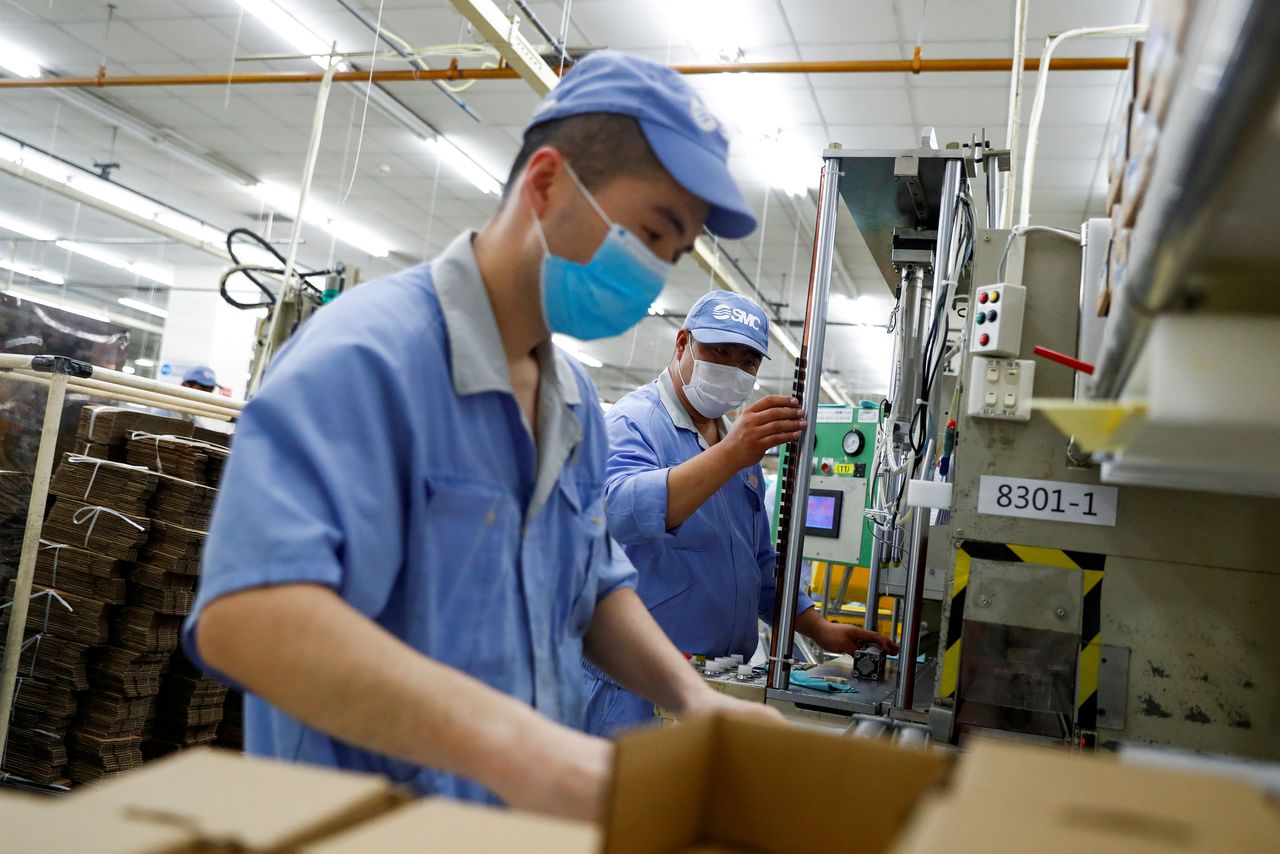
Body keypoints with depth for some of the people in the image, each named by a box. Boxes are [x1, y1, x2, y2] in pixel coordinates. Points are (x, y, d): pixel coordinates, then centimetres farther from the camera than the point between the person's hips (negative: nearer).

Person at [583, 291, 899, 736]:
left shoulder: (740, 446, 15)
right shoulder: (633, 422, -9)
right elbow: (618, 510, -31)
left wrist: (820, 630, 13)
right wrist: (729, 455, -36)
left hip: (725, 683, 7)